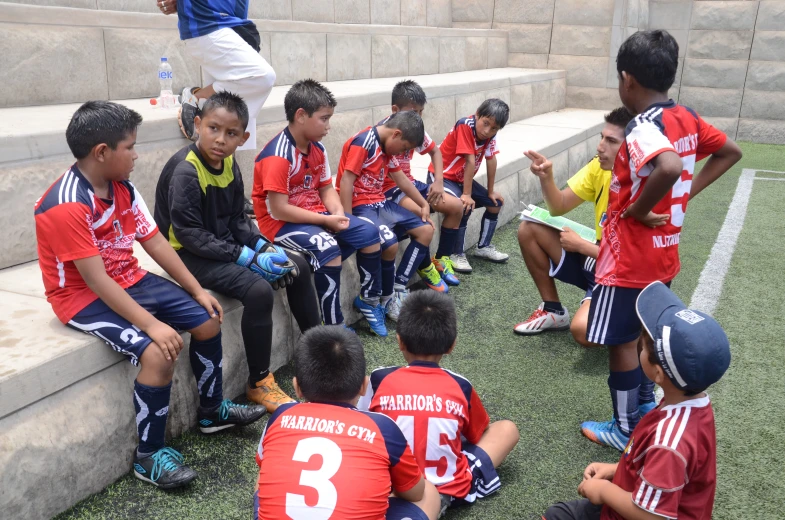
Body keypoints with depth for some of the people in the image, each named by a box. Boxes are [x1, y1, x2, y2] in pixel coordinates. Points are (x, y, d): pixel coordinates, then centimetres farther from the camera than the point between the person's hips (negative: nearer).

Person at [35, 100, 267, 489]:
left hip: (130, 281, 8)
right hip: (84, 297, -8)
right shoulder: (65, 206, -26)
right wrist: (152, 324, -30)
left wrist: (198, 290, 1)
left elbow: (155, 242, 3)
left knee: (207, 321, 3)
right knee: (158, 352, -28)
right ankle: (149, 455, -6)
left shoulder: (122, 187, -1)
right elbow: (96, 280, -28)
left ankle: (212, 411, 25)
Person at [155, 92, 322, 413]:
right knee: (259, 290, -29)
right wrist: (247, 257, -25)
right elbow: (190, 234, -25)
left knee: (297, 266, 6)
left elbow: (237, 219, 10)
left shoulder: (229, 164, 3)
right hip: (191, 255, -9)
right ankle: (259, 383, -12)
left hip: (227, 246, 9)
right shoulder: (185, 171, -21)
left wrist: (264, 247, -7)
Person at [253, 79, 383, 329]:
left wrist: (338, 213, -13)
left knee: (369, 232, -2)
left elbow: (326, 188, 9)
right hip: (281, 223, -8)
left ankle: (370, 300, 14)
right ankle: (333, 326, -20)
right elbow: (279, 210, -26)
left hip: (316, 215, 9)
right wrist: (326, 220, -23)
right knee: (328, 247, -32)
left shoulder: (317, 148, 4)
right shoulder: (278, 156, -23)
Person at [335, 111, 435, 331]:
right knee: (390, 244, -31)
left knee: (426, 230, 2)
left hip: (380, 203, 10)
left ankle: (397, 289, -2)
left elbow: (400, 178, 22)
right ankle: (386, 297, -6)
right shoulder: (363, 142, -17)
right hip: (359, 205, -10)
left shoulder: (386, 146, 12)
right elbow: (346, 182, -22)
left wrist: (424, 204, 22)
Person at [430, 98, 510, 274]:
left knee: (496, 203, 6)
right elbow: (470, 161, -29)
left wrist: (491, 192, 2)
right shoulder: (465, 126, -29)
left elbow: (491, 160, -2)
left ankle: (483, 247, 19)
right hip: (441, 176, -8)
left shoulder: (490, 133, -8)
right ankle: (455, 254, -14)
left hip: (462, 178, 8)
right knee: (464, 206, -30)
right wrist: (466, 195, -28)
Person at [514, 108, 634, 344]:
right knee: (529, 229, -5)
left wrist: (580, 245, -18)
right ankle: (553, 311, 10)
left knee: (582, 330, -33)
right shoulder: (600, 167, -5)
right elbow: (559, 208, -1)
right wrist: (546, 177, -20)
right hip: (596, 256, 7)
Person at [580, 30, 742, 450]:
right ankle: (646, 406, 39)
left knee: (620, 342, 6)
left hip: (629, 259, -8)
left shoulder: (643, 127, -23)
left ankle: (626, 430, 20)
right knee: (645, 333, 24)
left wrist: (638, 209, -26)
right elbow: (730, 152, 17)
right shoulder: (687, 119, 3)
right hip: (663, 256, 9)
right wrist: (687, 194, 10)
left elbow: (670, 167, -43)